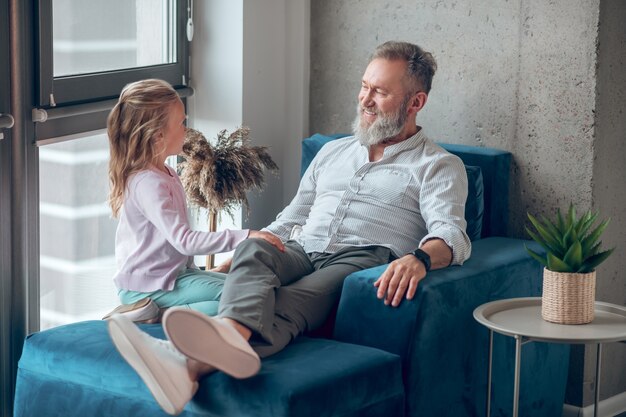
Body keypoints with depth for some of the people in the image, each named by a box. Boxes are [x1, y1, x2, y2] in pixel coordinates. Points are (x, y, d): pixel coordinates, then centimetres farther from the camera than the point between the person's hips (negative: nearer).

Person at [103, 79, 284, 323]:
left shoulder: (166, 174, 13)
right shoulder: (149, 183, -21)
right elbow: (184, 241, -28)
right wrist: (244, 237, -32)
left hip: (175, 272, 10)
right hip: (149, 286, -10)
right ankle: (156, 314, -20)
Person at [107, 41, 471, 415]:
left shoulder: (438, 167, 12)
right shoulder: (333, 152, 31)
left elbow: (452, 236, -6)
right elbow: (290, 220, 32)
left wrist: (419, 258, -31)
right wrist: (230, 263, 16)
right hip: (302, 254, 5)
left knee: (292, 303, -37)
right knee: (253, 249, -32)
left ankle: (192, 364, -68)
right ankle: (231, 339, -66)